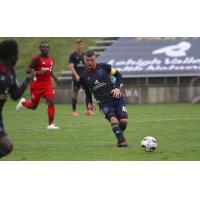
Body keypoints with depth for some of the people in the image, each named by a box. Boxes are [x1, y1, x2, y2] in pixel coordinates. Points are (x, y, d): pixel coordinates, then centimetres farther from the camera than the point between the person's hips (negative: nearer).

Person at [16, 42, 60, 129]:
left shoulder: (51, 59, 9)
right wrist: (37, 72, -31)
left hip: (48, 84, 5)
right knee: (33, 106, 7)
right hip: (37, 84, -5)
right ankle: (23, 103, 42)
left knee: (51, 102, -13)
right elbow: (28, 70, -14)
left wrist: (55, 77, 8)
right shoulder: (37, 58, -11)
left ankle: (50, 124, -8)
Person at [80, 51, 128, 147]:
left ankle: (120, 136, 16)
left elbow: (118, 75, 9)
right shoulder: (84, 77, 5)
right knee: (113, 119, -27)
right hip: (104, 102, 0)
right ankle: (121, 140, -30)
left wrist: (117, 87, -6)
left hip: (116, 97, 0)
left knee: (124, 120, -12)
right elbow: (87, 90, 25)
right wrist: (90, 102, 30)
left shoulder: (103, 67, 1)